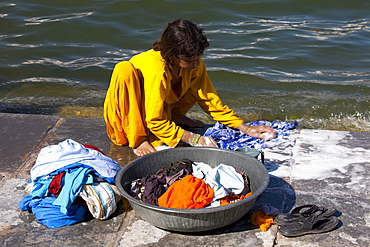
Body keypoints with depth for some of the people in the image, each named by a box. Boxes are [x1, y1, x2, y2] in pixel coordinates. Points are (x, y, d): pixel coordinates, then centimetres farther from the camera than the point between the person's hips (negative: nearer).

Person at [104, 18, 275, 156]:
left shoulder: (195, 64, -17)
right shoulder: (157, 71, -37)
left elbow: (210, 99, -8)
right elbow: (155, 122, -32)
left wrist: (245, 128, -13)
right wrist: (192, 139, -35)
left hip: (163, 110, 6)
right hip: (125, 118, -5)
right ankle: (137, 140, -26)